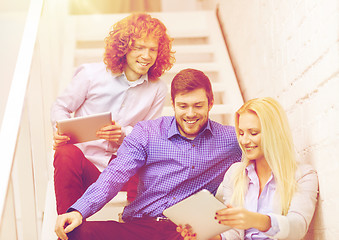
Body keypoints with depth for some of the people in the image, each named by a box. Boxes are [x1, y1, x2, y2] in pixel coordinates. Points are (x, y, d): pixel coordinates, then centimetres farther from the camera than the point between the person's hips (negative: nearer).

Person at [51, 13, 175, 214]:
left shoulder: (158, 89, 3)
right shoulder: (91, 74, -3)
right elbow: (61, 107, 7)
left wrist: (123, 133, -15)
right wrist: (60, 129, -16)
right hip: (85, 159, -1)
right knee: (66, 153, -36)